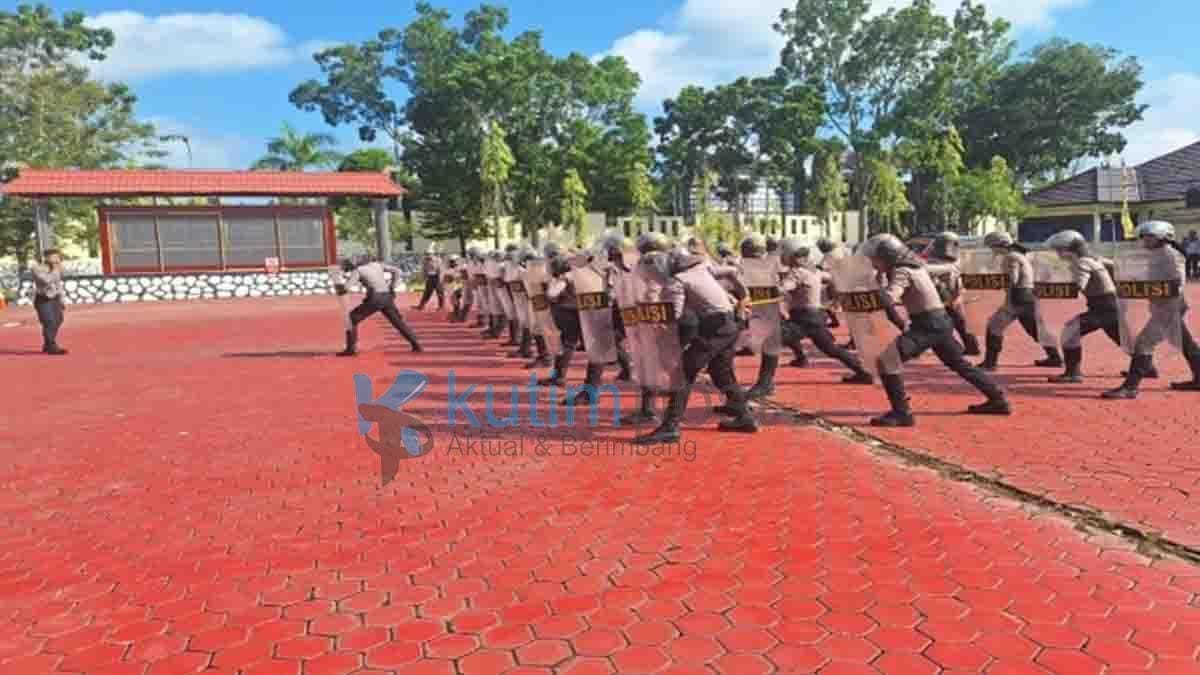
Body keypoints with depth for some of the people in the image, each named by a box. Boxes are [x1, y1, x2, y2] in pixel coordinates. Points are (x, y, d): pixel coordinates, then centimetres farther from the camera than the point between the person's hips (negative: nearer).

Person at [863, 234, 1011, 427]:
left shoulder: (902, 272, -16)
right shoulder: (915, 264, 10)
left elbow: (889, 299, -33)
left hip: (928, 325, -10)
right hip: (940, 321, 10)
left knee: (886, 359, -17)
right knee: (960, 364, 26)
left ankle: (902, 412, -17)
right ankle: (998, 400, 39)